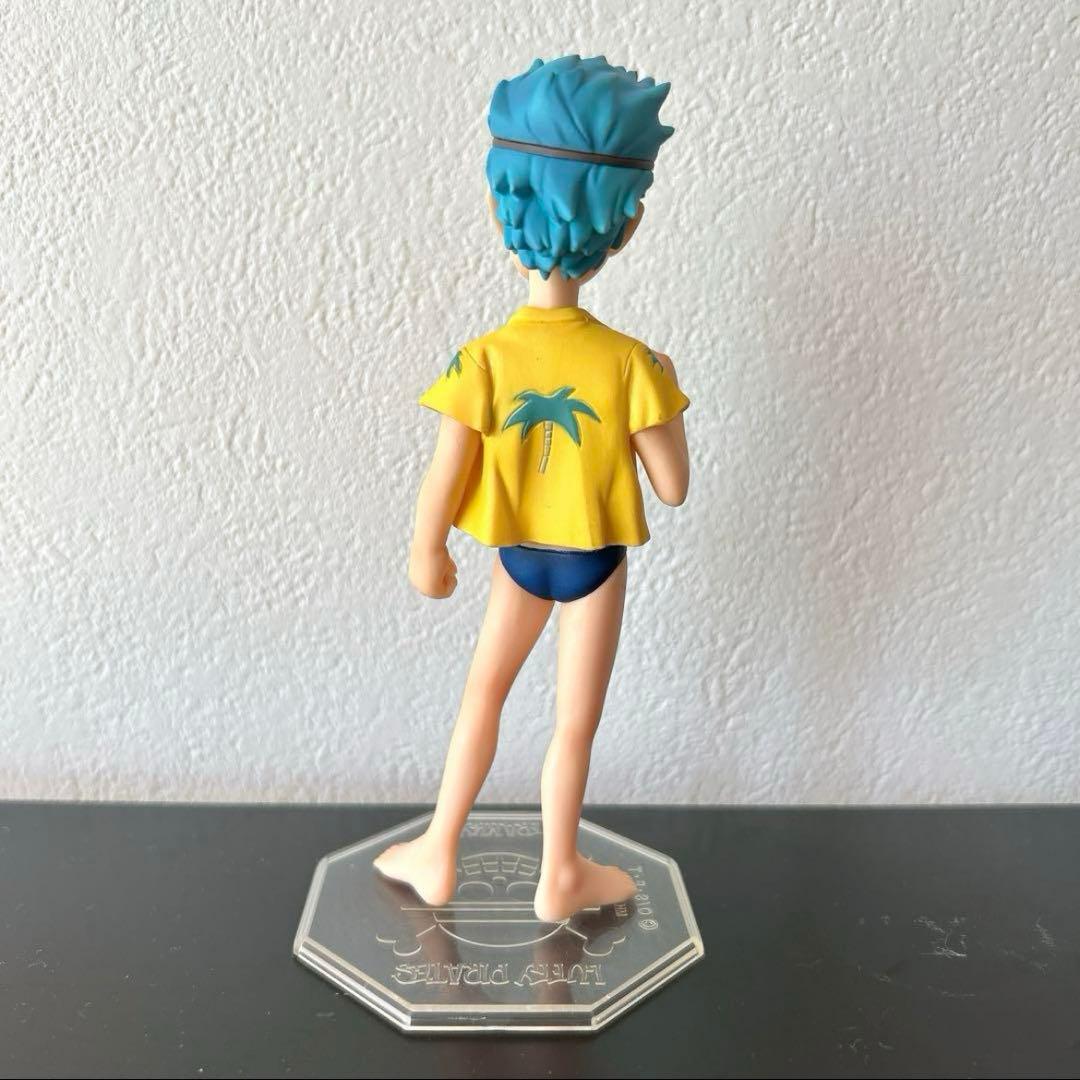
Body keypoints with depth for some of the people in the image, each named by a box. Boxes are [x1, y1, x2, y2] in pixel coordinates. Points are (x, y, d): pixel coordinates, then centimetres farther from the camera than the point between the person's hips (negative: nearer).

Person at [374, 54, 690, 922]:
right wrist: (666, 386, -1)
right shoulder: (630, 362, -22)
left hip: (519, 552, 1)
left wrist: (426, 554, 4)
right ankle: (561, 878, 32)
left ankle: (438, 854, 33)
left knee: (484, 689, 22)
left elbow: (443, 483, -15)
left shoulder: (482, 360, -20)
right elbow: (672, 486, -15)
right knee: (575, 721, 13)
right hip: (595, 559, -1)